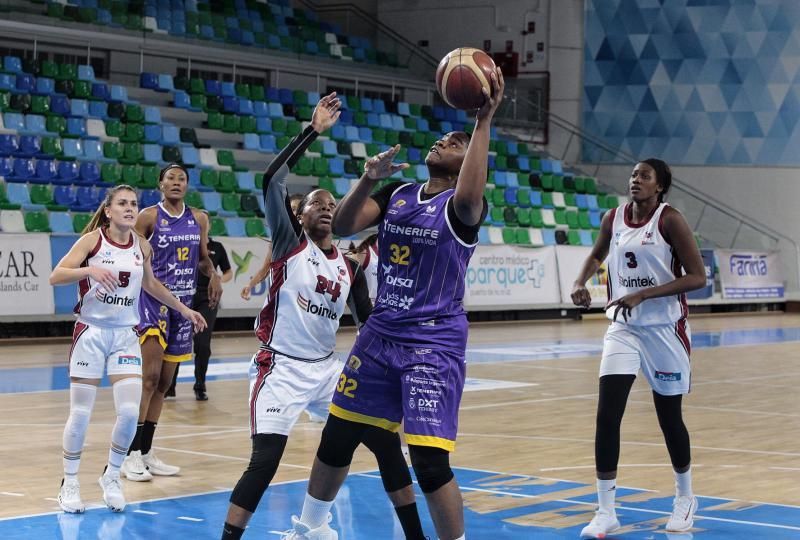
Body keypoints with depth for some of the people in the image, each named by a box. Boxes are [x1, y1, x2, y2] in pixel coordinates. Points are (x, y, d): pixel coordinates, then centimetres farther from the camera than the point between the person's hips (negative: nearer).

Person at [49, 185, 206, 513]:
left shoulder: (142, 246, 5)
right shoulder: (92, 240, -8)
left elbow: (150, 284, 24)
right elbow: (55, 276, -16)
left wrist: (183, 309, 27)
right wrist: (89, 270, -32)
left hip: (126, 336, 3)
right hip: (91, 333, -3)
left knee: (129, 412, -9)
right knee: (80, 414, -2)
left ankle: (112, 477, 13)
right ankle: (69, 483, 14)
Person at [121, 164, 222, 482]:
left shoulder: (199, 219, 9)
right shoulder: (148, 217, -5)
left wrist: (213, 274, -1)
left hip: (183, 303, 6)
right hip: (153, 299, -6)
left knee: (164, 382, 10)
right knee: (150, 377, -16)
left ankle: (146, 452, 18)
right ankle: (131, 455, -13)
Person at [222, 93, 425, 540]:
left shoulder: (350, 267, 11)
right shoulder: (290, 243, -3)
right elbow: (272, 180, -17)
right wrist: (314, 130, -18)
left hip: (328, 368, 6)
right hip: (282, 368, -5)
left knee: (387, 442, 4)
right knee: (264, 462, -19)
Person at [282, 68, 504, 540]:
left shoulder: (464, 205, -10)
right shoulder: (397, 194, 8)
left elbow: (467, 197, -35)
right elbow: (343, 226, -3)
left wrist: (485, 121, -34)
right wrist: (370, 178, -19)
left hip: (434, 344, -6)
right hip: (381, 335, 6)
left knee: (430, 460, -15)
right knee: (338, 435, 17)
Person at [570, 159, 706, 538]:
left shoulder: (669, 220, -13)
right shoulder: (613, 219, 2)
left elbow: (697, 277, -17)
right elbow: (597, 255, 23)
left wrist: (642, 294, -23)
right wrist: (580, 283, 2)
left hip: (664, 329, -4)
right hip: (624, 327, 4)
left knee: (669, 418, 8)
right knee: (607, 416, -9)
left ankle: (685, 497, 32)